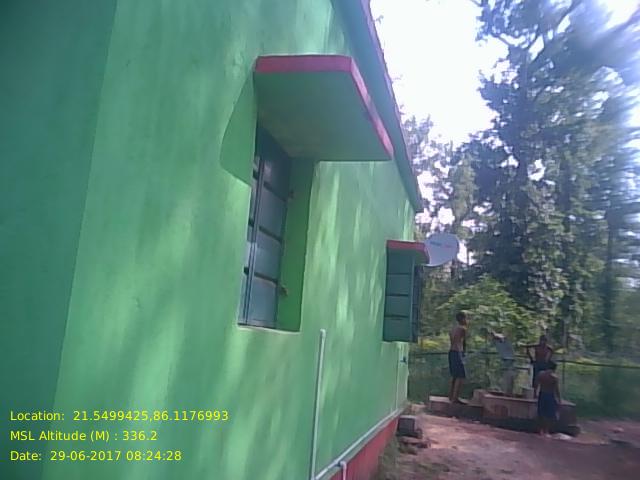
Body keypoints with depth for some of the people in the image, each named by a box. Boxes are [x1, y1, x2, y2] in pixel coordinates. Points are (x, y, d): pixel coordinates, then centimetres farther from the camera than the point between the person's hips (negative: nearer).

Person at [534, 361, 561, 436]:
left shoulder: (541, 374, -1)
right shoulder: (554, 376, -13)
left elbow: (536, 385, 1)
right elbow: (557, 389, -13)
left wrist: (537, 393, 15)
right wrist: (559, 399, -5)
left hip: (542, 395, 4)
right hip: (550, 396, -4)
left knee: (541, 413, 14)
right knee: (549, 415, 6)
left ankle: (542, 430, 20)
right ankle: (546, 431, 9)